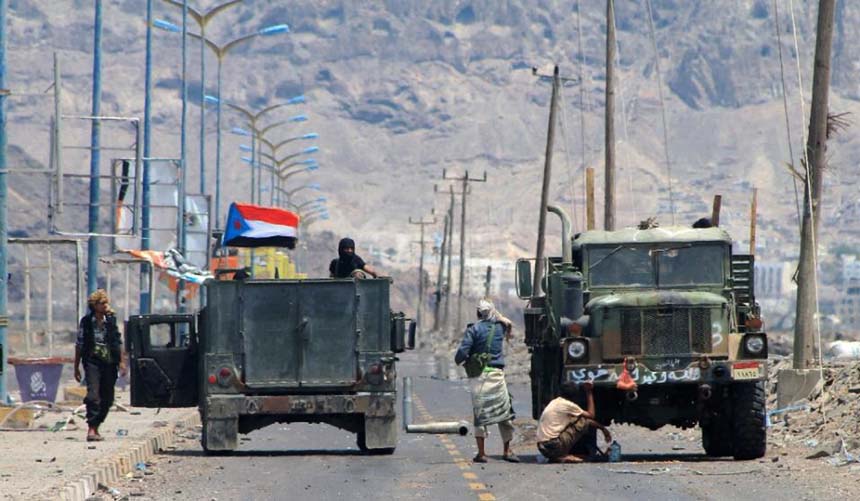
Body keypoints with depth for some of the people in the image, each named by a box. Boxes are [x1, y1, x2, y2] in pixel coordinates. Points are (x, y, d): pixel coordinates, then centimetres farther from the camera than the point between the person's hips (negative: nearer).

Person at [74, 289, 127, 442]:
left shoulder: (111, 320, 8)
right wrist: (76, 367, 7)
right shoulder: (86, 322, 2)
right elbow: (79, 345, 7)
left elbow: (119, 342, 12)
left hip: (109, 362, 3)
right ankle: (91, 429, -20)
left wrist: (122, 362, 3)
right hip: (93, 362, -3)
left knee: (107, 398, 6)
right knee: (93, 395, -17)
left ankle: (96, 427, 20)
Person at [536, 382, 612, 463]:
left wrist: (601, 427, 25)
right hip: (554, 447, -9)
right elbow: (591, 415, 3)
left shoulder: (556, 402, 18)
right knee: (585, 422, -4)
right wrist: (589, 393, 9)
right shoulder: (567, 405, -9)